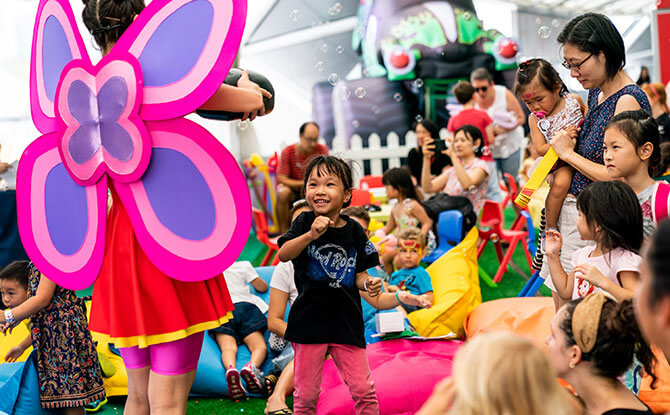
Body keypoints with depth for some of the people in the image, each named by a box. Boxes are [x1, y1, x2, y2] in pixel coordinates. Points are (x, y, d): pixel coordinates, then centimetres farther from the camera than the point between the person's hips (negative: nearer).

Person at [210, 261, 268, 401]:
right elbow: (262, 287, 29)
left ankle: (230, 369, -56)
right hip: (244, 306, 0)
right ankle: (252, 366, -44)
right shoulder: (243, 265, 23)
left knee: (228, 347, -21)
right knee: (260, 346, -10)